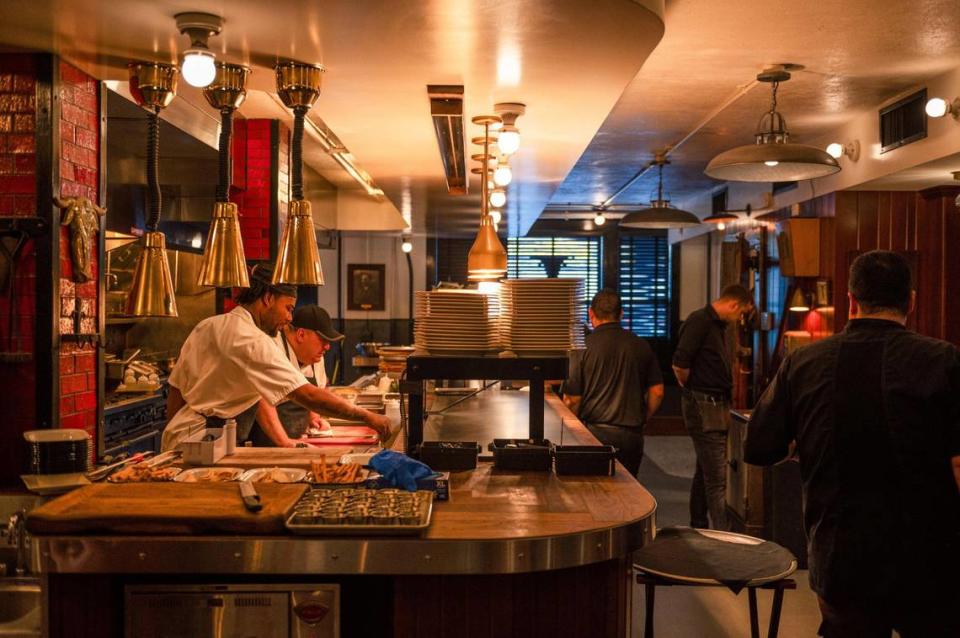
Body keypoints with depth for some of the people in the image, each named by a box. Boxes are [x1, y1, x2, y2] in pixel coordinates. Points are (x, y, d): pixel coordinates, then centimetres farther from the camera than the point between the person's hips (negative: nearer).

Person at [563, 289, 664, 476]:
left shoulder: (583, 347, -6)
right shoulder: (641, 346, 4)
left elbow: (571, 399, -6)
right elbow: (657, 392, 7)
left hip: (595, 432, -3)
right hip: (632, 435, 3)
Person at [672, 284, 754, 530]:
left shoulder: (718, 325, 16)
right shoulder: (700, 321, -15)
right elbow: (679, 364, -22)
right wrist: (691, 388, -6)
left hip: (716, 406, 10)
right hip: (703, 407, -10)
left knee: (705, 473, 17)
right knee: (716, 477, -9)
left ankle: (698, 528, 27)